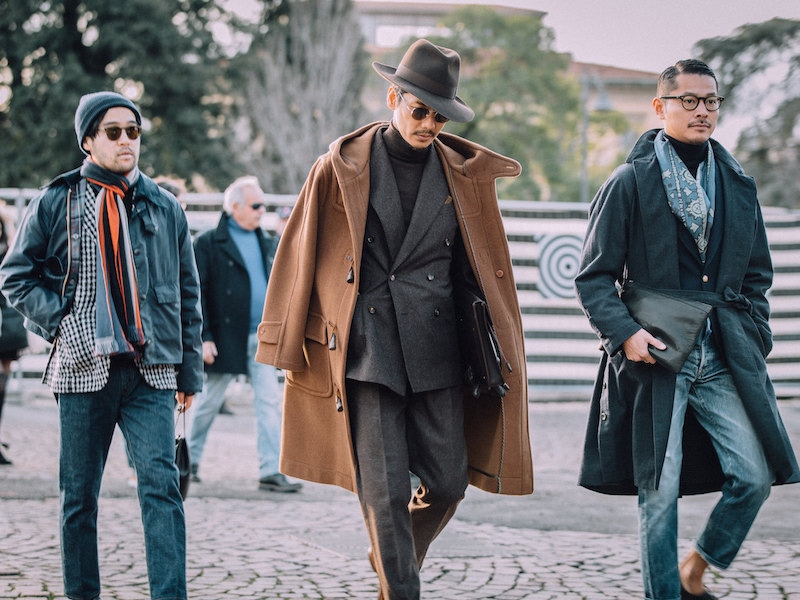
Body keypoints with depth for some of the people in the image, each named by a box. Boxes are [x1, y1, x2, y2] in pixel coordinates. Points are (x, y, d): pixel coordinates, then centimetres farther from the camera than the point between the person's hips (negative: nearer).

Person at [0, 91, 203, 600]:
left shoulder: (165, 209, 10)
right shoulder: (56, 204, 4)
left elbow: (188, 295, 13)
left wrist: (190, 371, 10)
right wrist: (59, 321, -5)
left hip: (151, 371, 0)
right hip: (84, 368, 0)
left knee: (161, 485, -12)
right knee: (80, 496, 7)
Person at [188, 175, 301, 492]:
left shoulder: (267, 243, 13)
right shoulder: (209, 244, -6)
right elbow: (197, 293, -8)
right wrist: (203, 337, -14)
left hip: (262, 337, 5)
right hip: (226, 336, -5)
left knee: (270, 402, -4)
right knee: (210, 401, 7)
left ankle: (271, 471, -4)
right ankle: (190, 459, 26)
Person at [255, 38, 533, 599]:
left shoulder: (465, 175, 6)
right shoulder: (340, 169, 0)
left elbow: (483, 267, 14)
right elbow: (302, 259, 5)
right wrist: (292, 346, 5)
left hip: (438, 348, 3)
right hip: (366, 349, -3)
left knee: (448, 483, 4)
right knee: (385, 492, -6)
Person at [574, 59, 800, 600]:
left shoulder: (738, 184, 13)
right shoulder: (631, 182, 0)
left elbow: (756, 273, 20)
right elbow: (594, 276, -1)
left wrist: (755, 339, 8)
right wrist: (624, 331, -15)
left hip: (724, 358, 4)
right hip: (654, 354, -4)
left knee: (756, 476, -2)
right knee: (660, 490, -3)